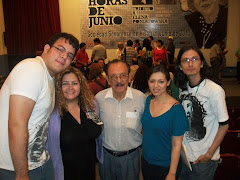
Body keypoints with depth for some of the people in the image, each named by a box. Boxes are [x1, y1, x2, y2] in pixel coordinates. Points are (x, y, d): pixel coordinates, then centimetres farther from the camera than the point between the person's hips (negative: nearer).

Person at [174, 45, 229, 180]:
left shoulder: (215, 90, -20)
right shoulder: (183, 88, -1)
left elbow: (224, 125, -14)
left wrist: (209, 154, -13)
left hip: (204, 158, -5)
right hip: (184, 154, 6)